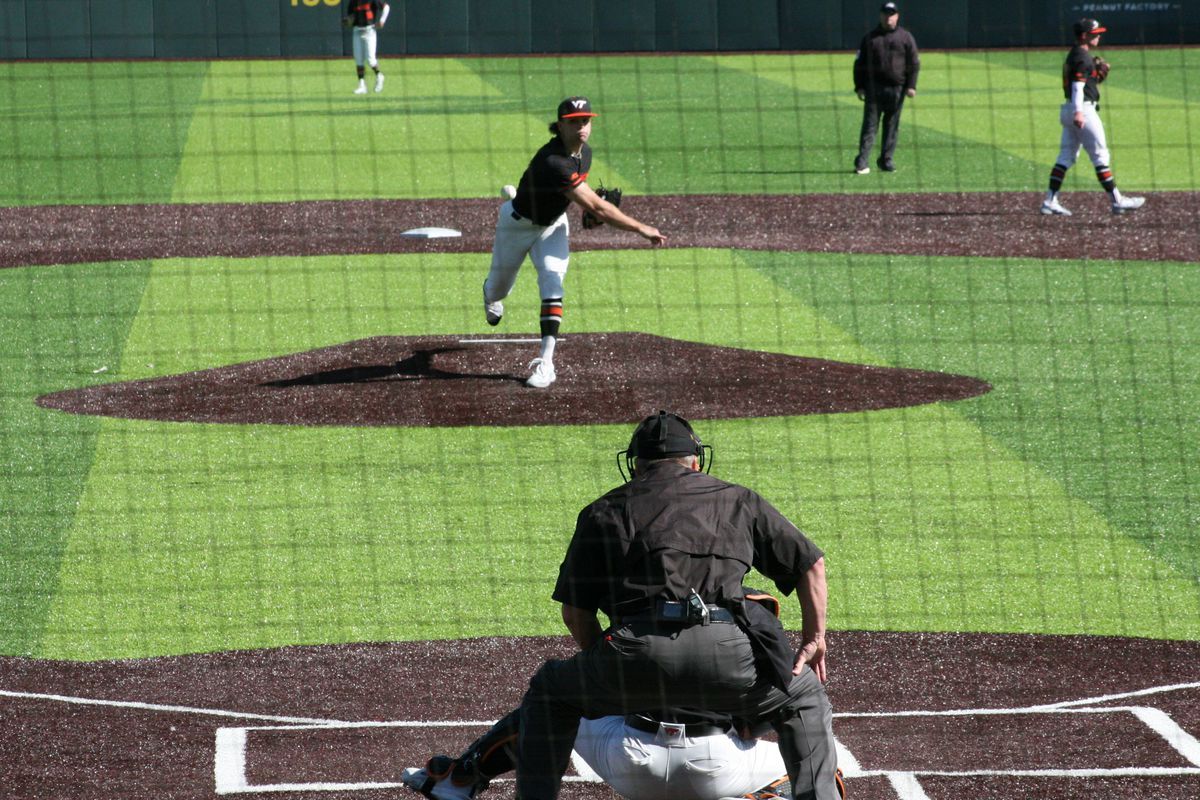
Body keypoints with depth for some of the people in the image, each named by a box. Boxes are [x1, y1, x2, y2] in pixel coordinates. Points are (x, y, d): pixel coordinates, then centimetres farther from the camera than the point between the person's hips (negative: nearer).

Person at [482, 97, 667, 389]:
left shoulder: (584, 153, -12)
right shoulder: (553, 162, -39)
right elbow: (595, 207, -41)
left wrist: (592, 202, -7)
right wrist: (641, 229, -38)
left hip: (552, 225, 5)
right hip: (519, 223, -5)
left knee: (552, 278, -19)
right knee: (499, 286, 15)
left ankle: (546, 362, -24)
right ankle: (491, 298, 58)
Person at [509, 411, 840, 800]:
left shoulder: (603, 511, 23)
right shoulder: (736, 499, 26)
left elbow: (575, 611, 19)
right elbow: (811, 564, 27)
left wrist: (606, 671, 32)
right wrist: (814, 639, 35)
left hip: (638, 652, 0)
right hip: (726, 652, 0)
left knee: (548, 691, 28)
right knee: (804, 699, 27)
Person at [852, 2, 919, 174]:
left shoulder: (905, 38, 7)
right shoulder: (870, 38, 9)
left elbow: (914, 63, 5)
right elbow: (859, 64, 10)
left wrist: (911, 86, -5)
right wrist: (859, 87, 1)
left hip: (896, 88, 1)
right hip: (874, 87, -1)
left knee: (892, 125, 4)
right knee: (870, 124, -6)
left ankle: (886, 160, 11)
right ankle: (861, 162, -10)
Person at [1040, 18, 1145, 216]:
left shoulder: (1073, 55, 17)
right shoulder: (1083, 57, -13)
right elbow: (1077, 85, -23)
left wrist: (1100, 74, 9)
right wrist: (1078, 112, -32)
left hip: (1068, 111, 10)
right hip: (1084, 110, -10)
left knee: (1066, 156, 8)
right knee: (1100, 155, -5)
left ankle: (1050, 201, 3)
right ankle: (1117, 201, -2)